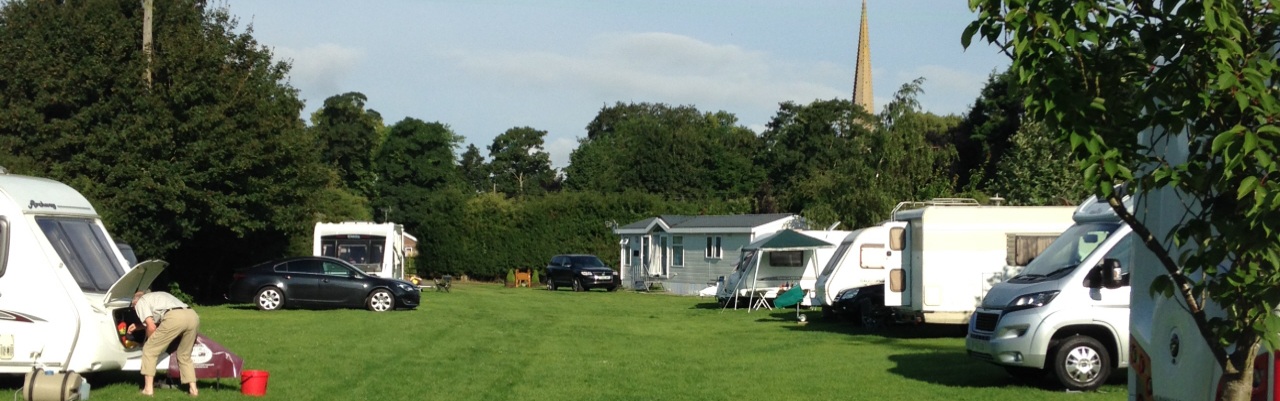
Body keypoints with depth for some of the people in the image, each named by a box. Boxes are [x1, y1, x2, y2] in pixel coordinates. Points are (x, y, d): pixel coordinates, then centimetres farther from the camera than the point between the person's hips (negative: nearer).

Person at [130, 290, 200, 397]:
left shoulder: (140, 302, 20)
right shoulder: (156, 297, 42)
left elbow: (151, 327, 9)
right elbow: (155, 322, 55)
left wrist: (150, 340, 27)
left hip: (175, 318, -7)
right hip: (193, 316, 7)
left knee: (149, 350, 9)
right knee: (184, 356, 24)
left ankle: (148, 388, 5)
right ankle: (193, 389, 16)